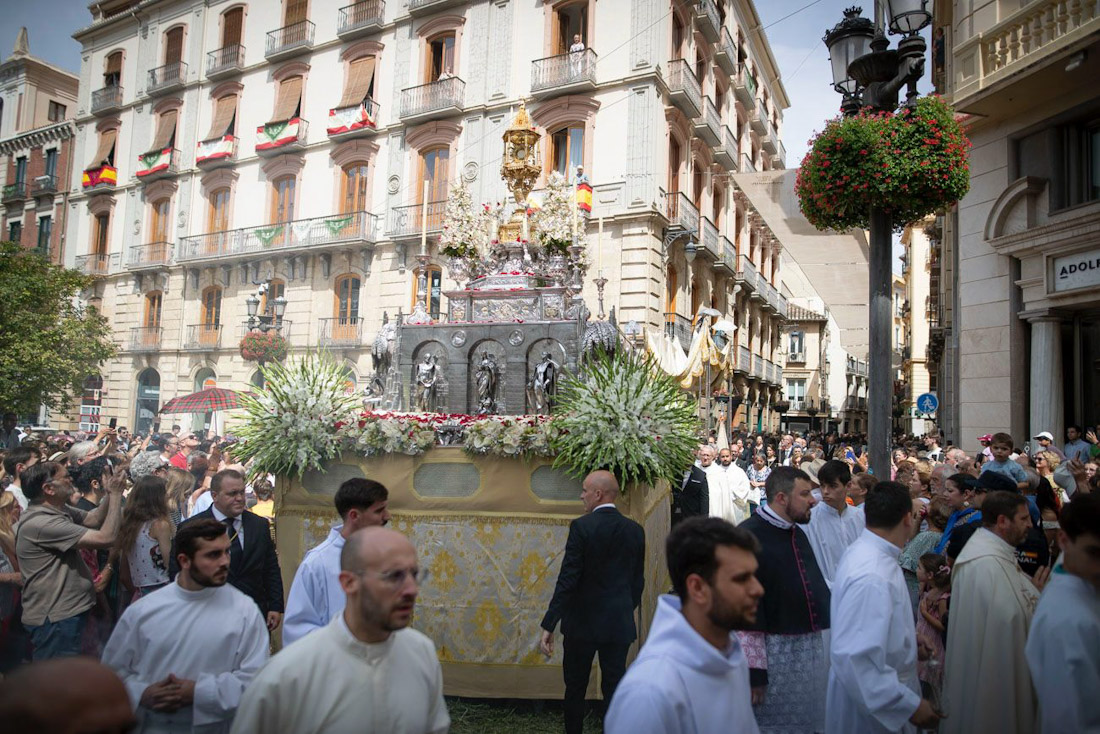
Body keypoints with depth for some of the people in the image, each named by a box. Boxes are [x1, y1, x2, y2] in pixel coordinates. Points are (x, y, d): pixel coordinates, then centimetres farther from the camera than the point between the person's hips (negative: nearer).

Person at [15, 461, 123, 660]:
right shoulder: (40, 523, -26)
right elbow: (105, 538, -29)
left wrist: (110, 494, -5)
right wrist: (116, 494, -21)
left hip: (69, 611, 10)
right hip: (54, 620, -10)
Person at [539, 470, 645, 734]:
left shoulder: (582, 526, -15)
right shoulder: (635, 530, -1)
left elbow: (567, 580, -17)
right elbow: (637, 581, 6)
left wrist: (549, 625, -13)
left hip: (582, 623, -3)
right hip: (620, 623, 3)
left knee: (575, 689, 14)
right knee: (615, 688, 12)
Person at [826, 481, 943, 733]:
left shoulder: (862, 550, 0)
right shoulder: (872, 577, -31)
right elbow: (854, 658, -35)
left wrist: (908, 637, 18)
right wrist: (911, 705, -27)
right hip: (871, 710, -9)